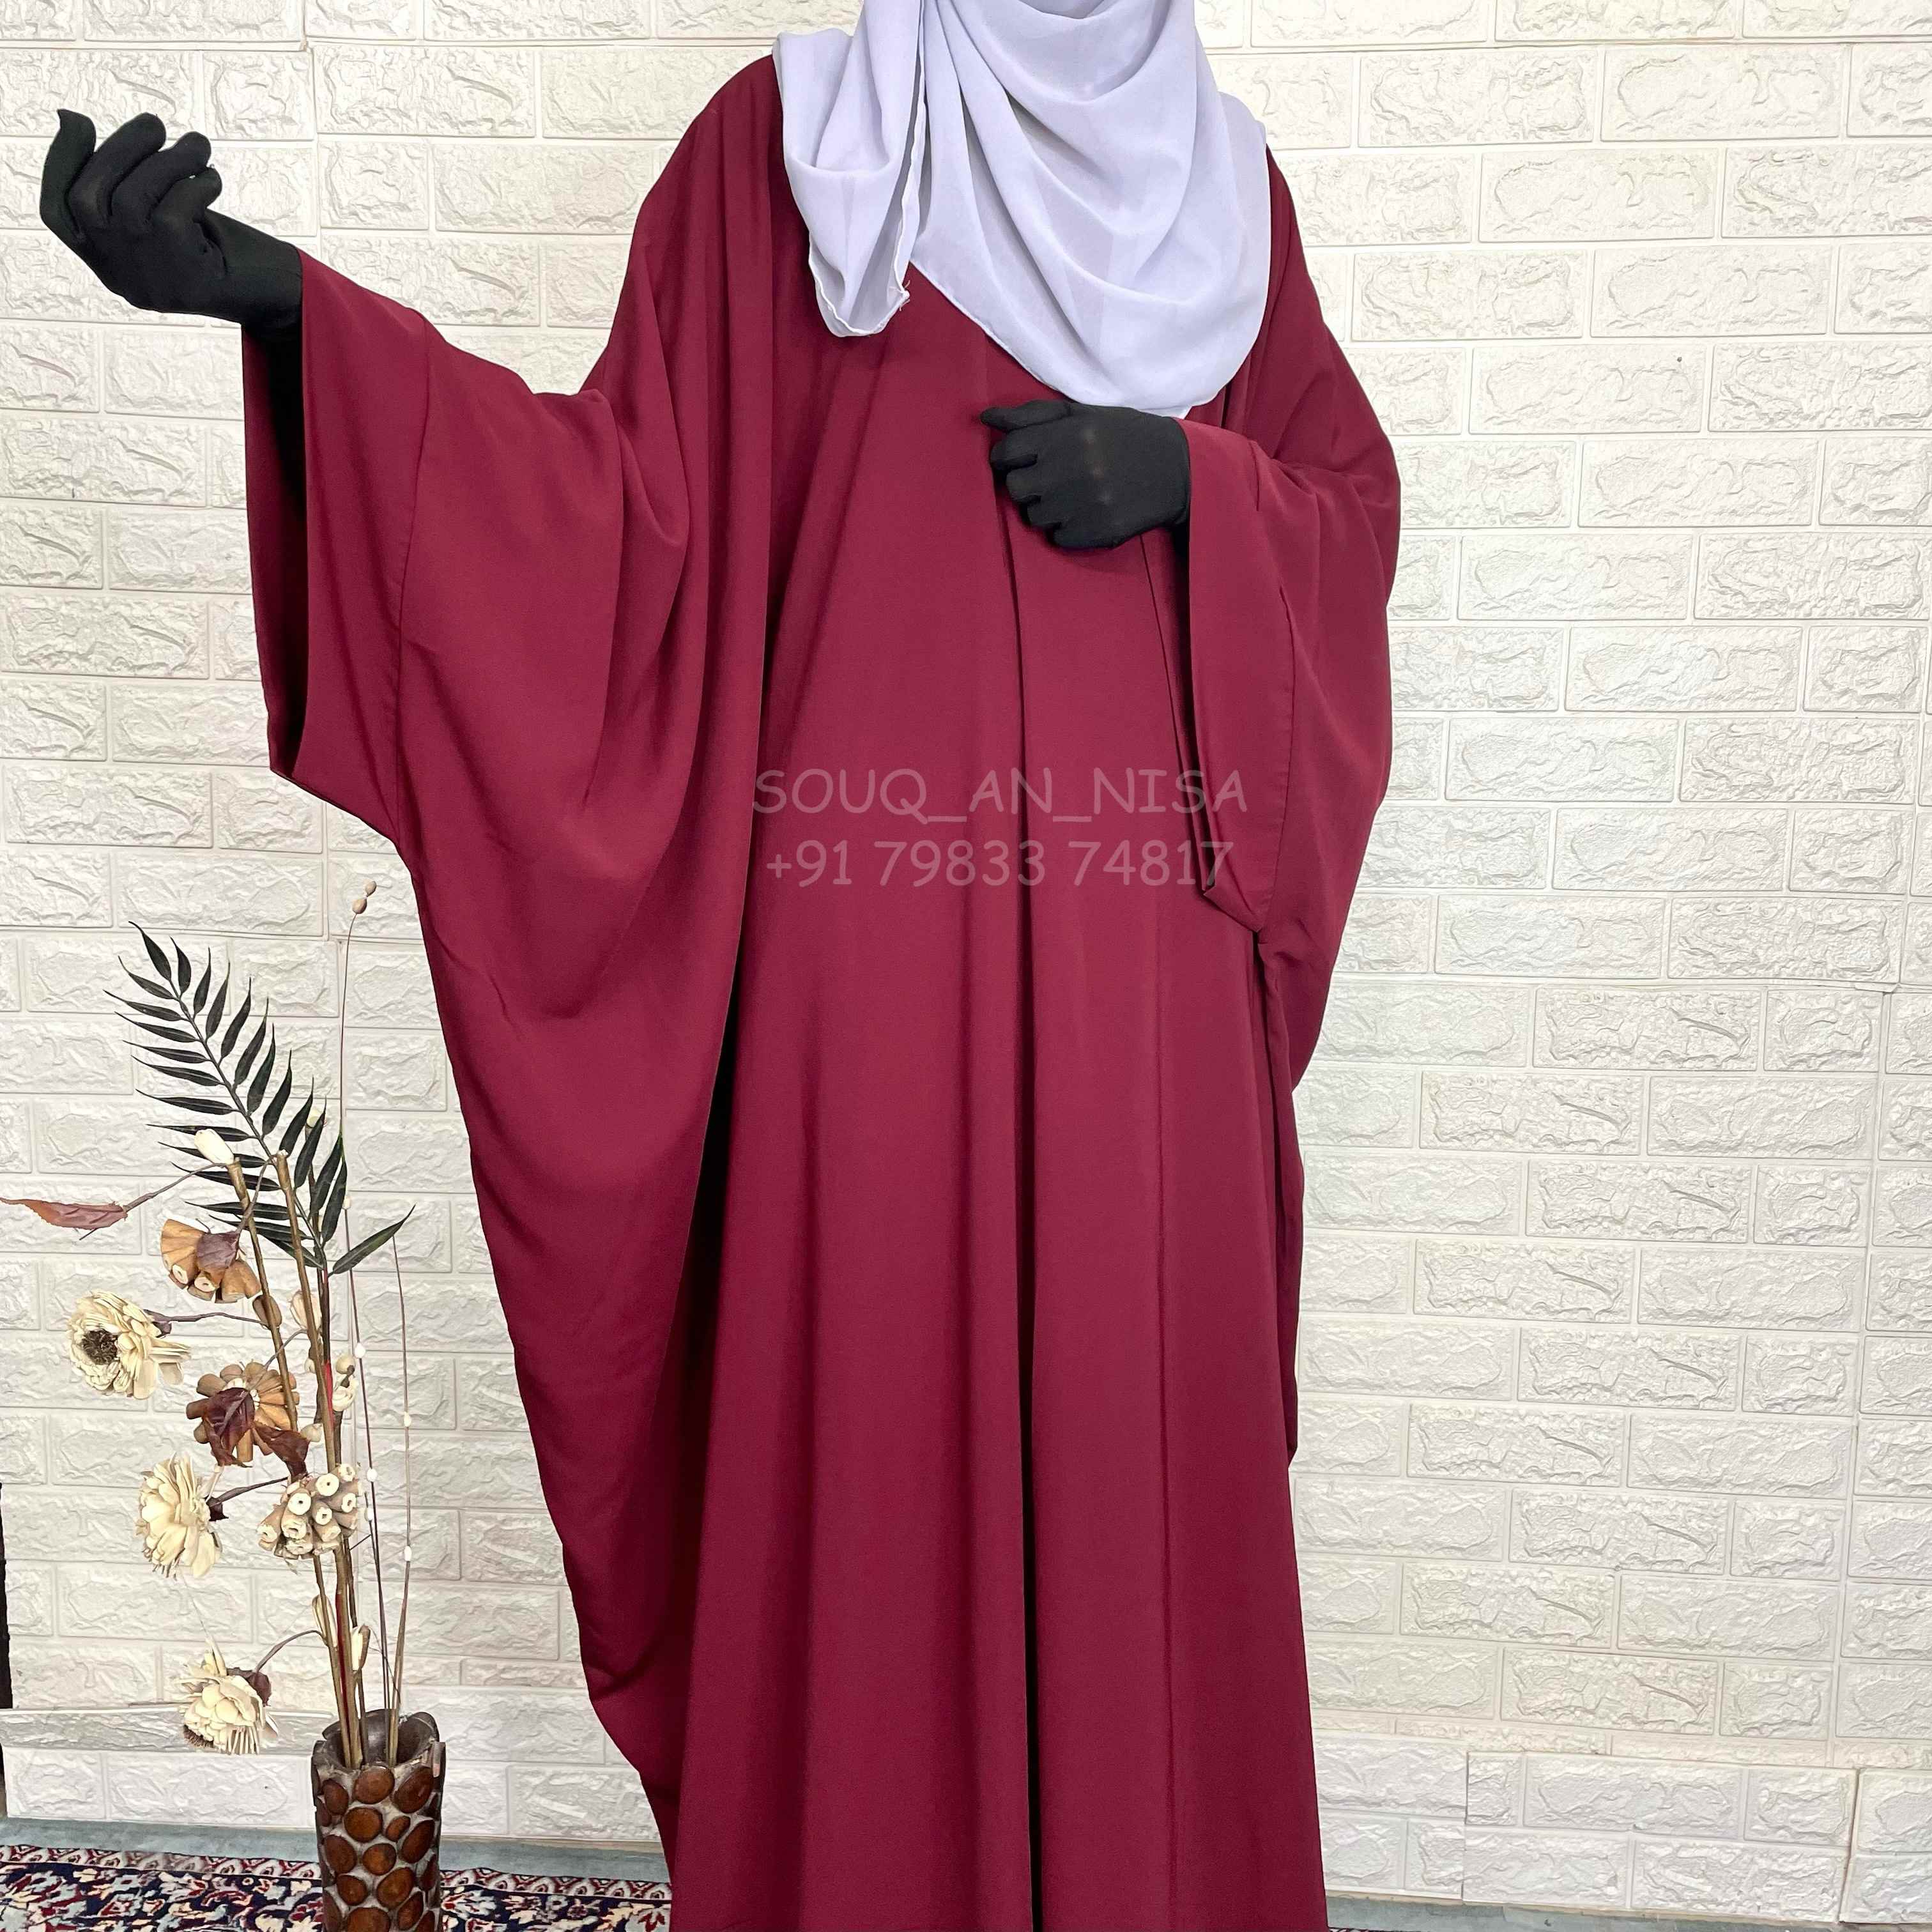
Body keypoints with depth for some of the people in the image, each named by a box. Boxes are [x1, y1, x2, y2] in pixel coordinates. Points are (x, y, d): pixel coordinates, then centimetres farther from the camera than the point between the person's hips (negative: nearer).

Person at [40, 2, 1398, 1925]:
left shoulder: (1224, 173, 16)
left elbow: (1353, 501, 16)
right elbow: (636, 498, -2)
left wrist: (1189, 478, -5)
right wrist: (274, 290, -12)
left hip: (1145, 945, 3)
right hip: (878, 929, -2)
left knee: (1139, 1415, 9)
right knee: (872, 1421, 4)